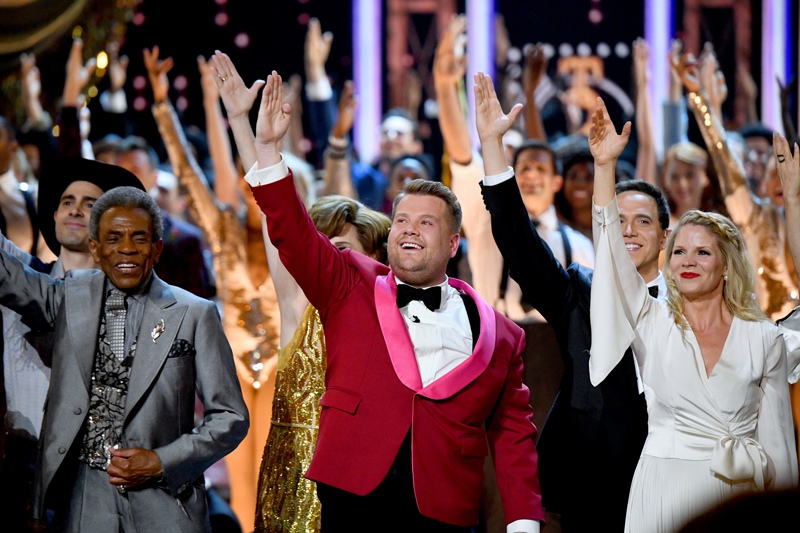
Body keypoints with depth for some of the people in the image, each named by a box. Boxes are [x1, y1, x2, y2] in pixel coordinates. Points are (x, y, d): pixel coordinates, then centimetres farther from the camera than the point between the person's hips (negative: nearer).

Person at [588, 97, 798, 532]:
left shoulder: (764, 338, 3)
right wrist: (605, 166, -15)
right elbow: (610, 249, -7)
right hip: (663, 490, 0)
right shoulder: (653, 323, 4)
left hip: (736, 492, 0)